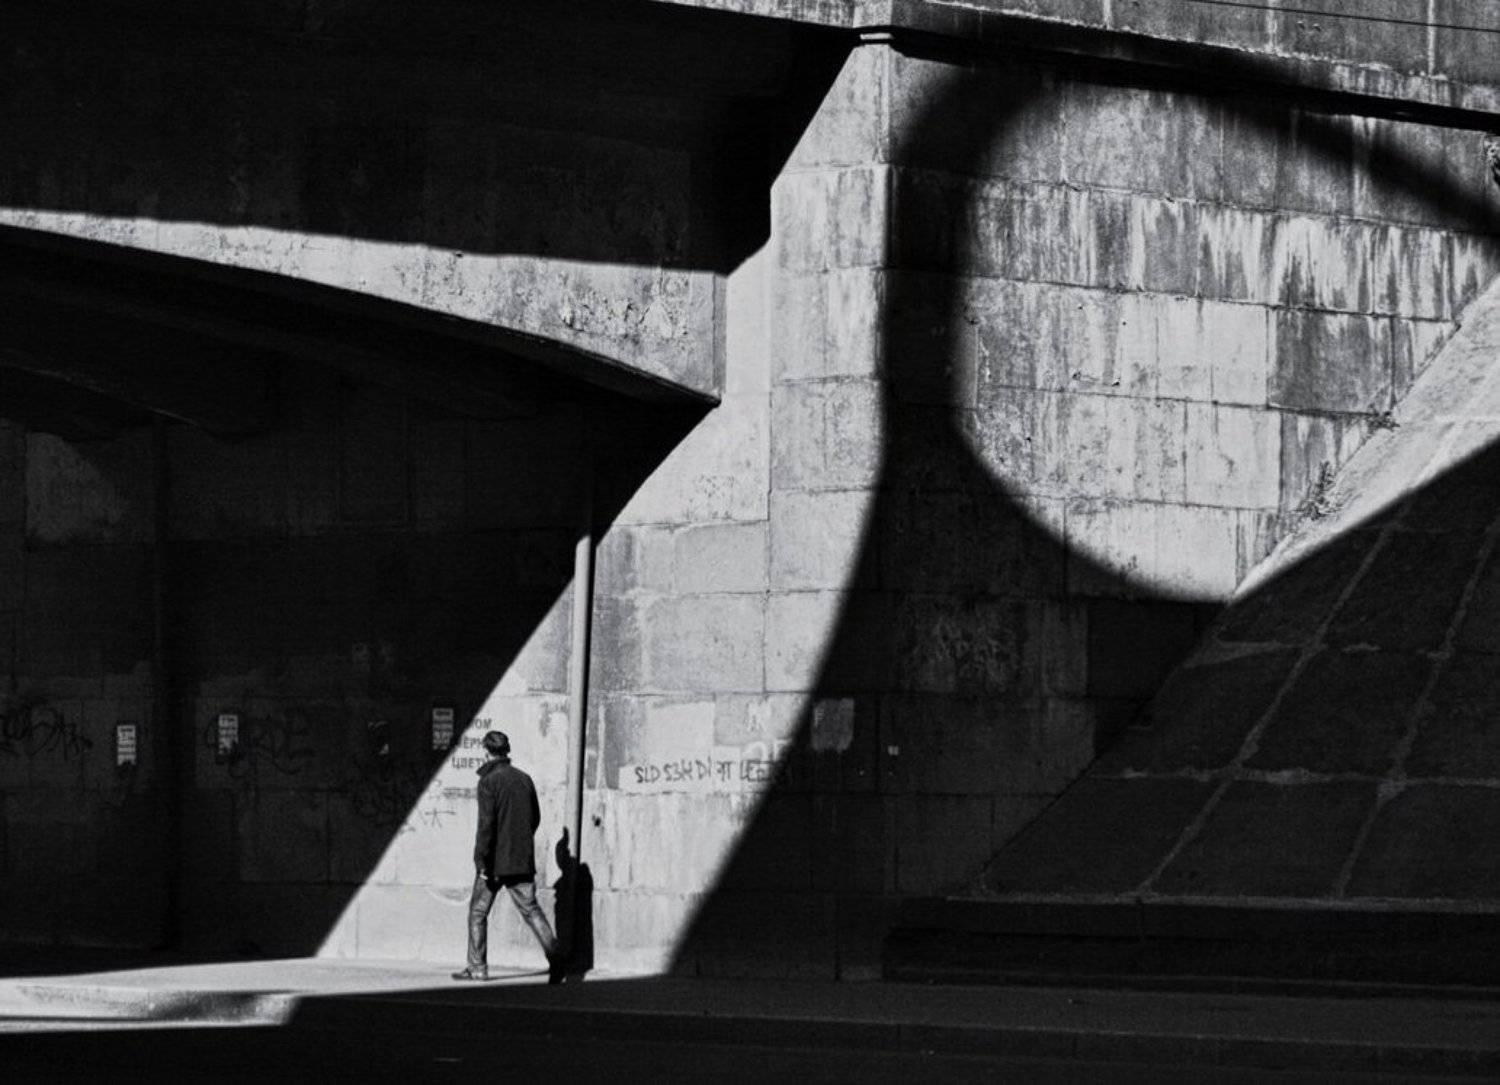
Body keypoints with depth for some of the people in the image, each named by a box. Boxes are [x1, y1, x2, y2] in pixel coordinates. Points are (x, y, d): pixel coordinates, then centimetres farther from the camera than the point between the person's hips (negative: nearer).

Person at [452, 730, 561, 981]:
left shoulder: (489, 782, -11)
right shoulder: (524, 779, 7)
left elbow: (486, 824, -17)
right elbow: (535, 818, 16)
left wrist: (482, 863, -15)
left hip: (496, 861, -5)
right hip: (522, 860, 5)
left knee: (478, 912, 9)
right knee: (531, 909, 4)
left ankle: (477, 967, 11)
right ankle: (554, 955, -13)